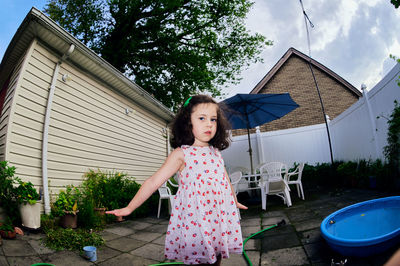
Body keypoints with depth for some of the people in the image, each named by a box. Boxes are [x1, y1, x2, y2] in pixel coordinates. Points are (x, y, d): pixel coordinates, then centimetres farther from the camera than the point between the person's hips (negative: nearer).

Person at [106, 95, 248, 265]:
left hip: (220, 218, 5)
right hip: (195, 221, -5)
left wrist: (235, 201, 33)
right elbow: (154, 181, -10)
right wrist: (130, 208, -12)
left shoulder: (215, 152, 8)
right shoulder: (181, 154, -9)